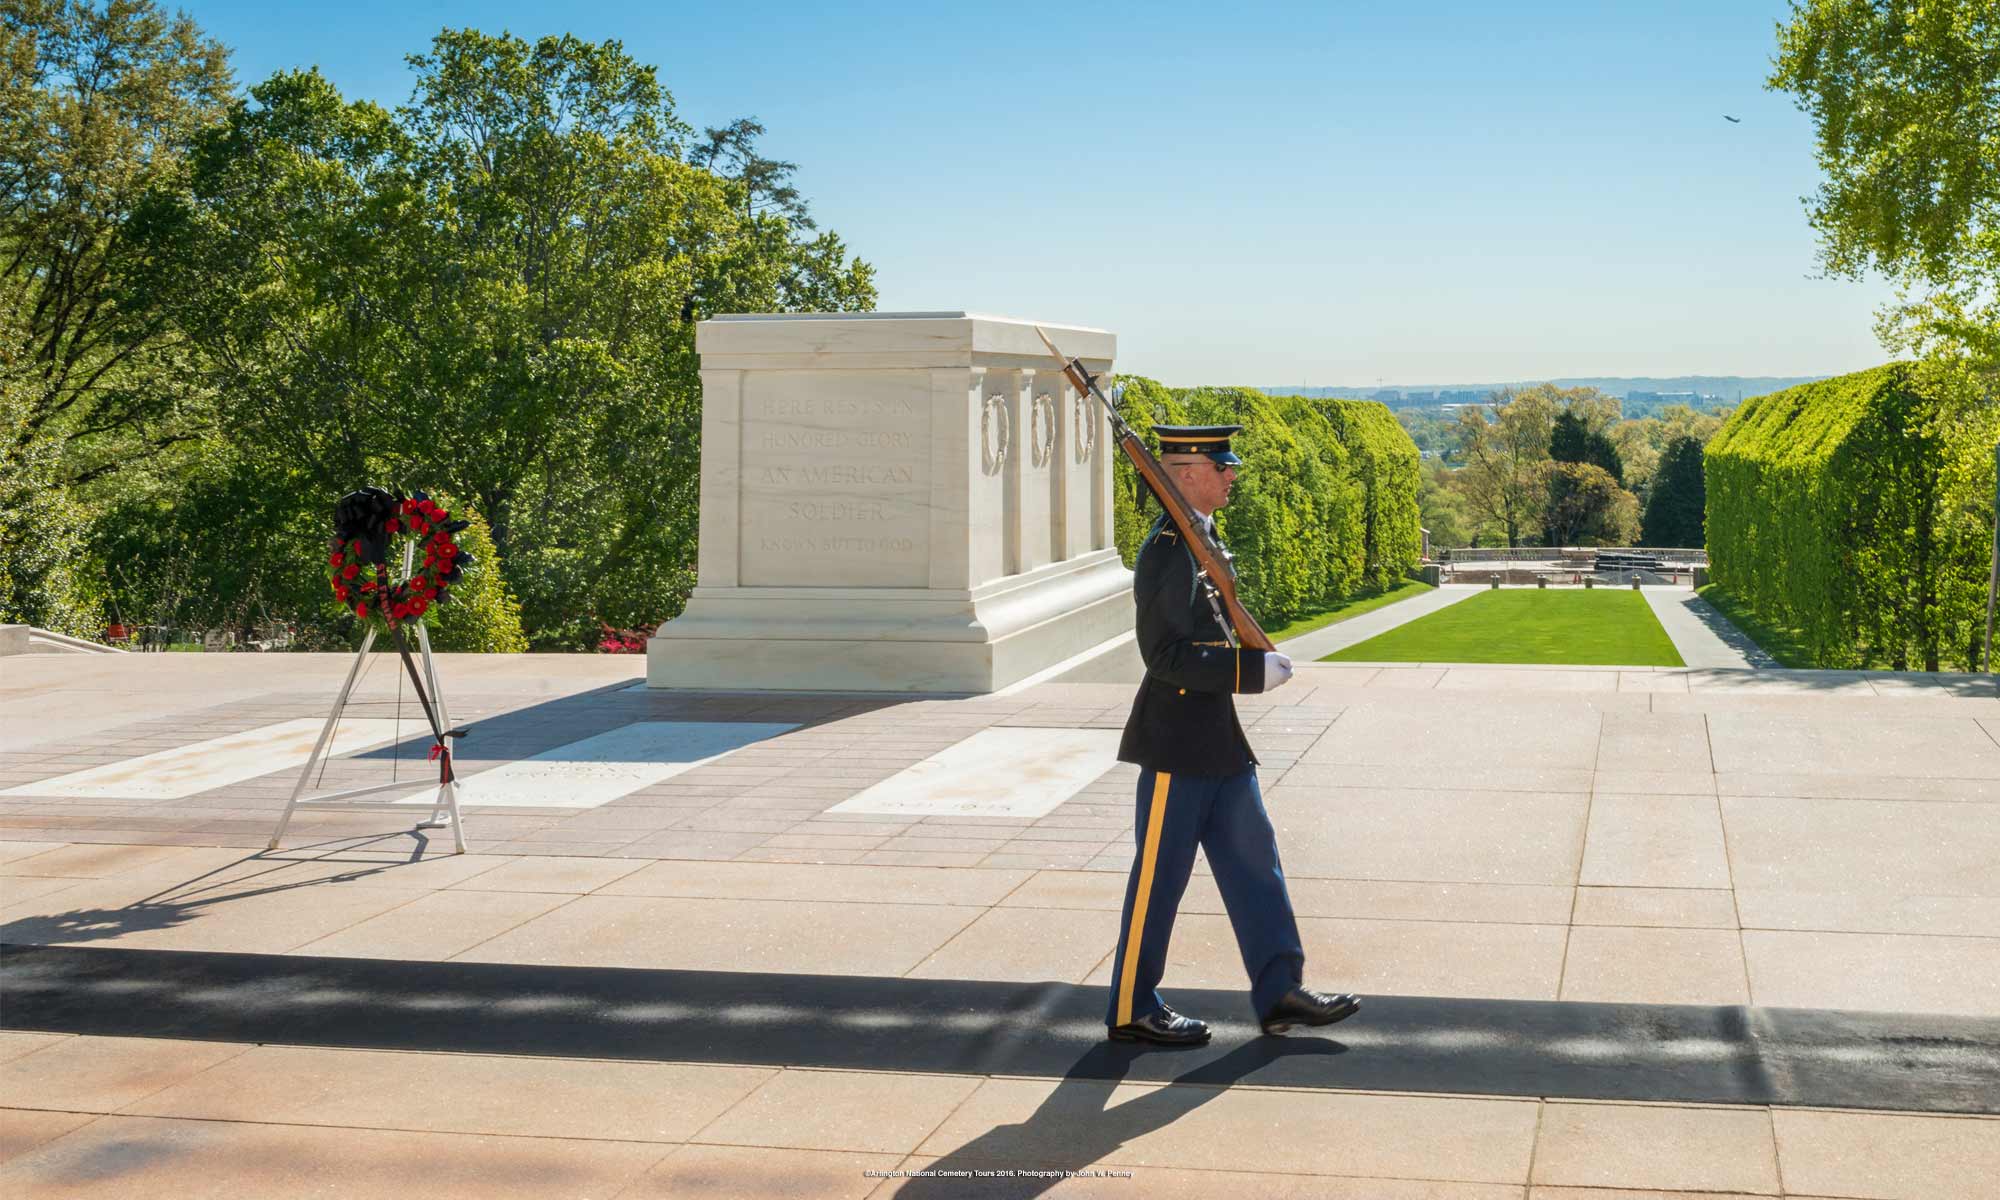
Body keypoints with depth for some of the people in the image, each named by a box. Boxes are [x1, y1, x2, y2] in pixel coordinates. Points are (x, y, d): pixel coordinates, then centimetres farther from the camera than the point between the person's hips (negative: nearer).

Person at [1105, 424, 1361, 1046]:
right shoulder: (1165, 551, -18)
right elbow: (1166, 655, -23)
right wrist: (1254, 669, -22)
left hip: (1218, 736, 10)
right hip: (1176, 741, -10)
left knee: (1253, 859, 11)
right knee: (1159, 876, 0)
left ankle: (1280, 992, 17)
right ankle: (1132, 1011, 12)